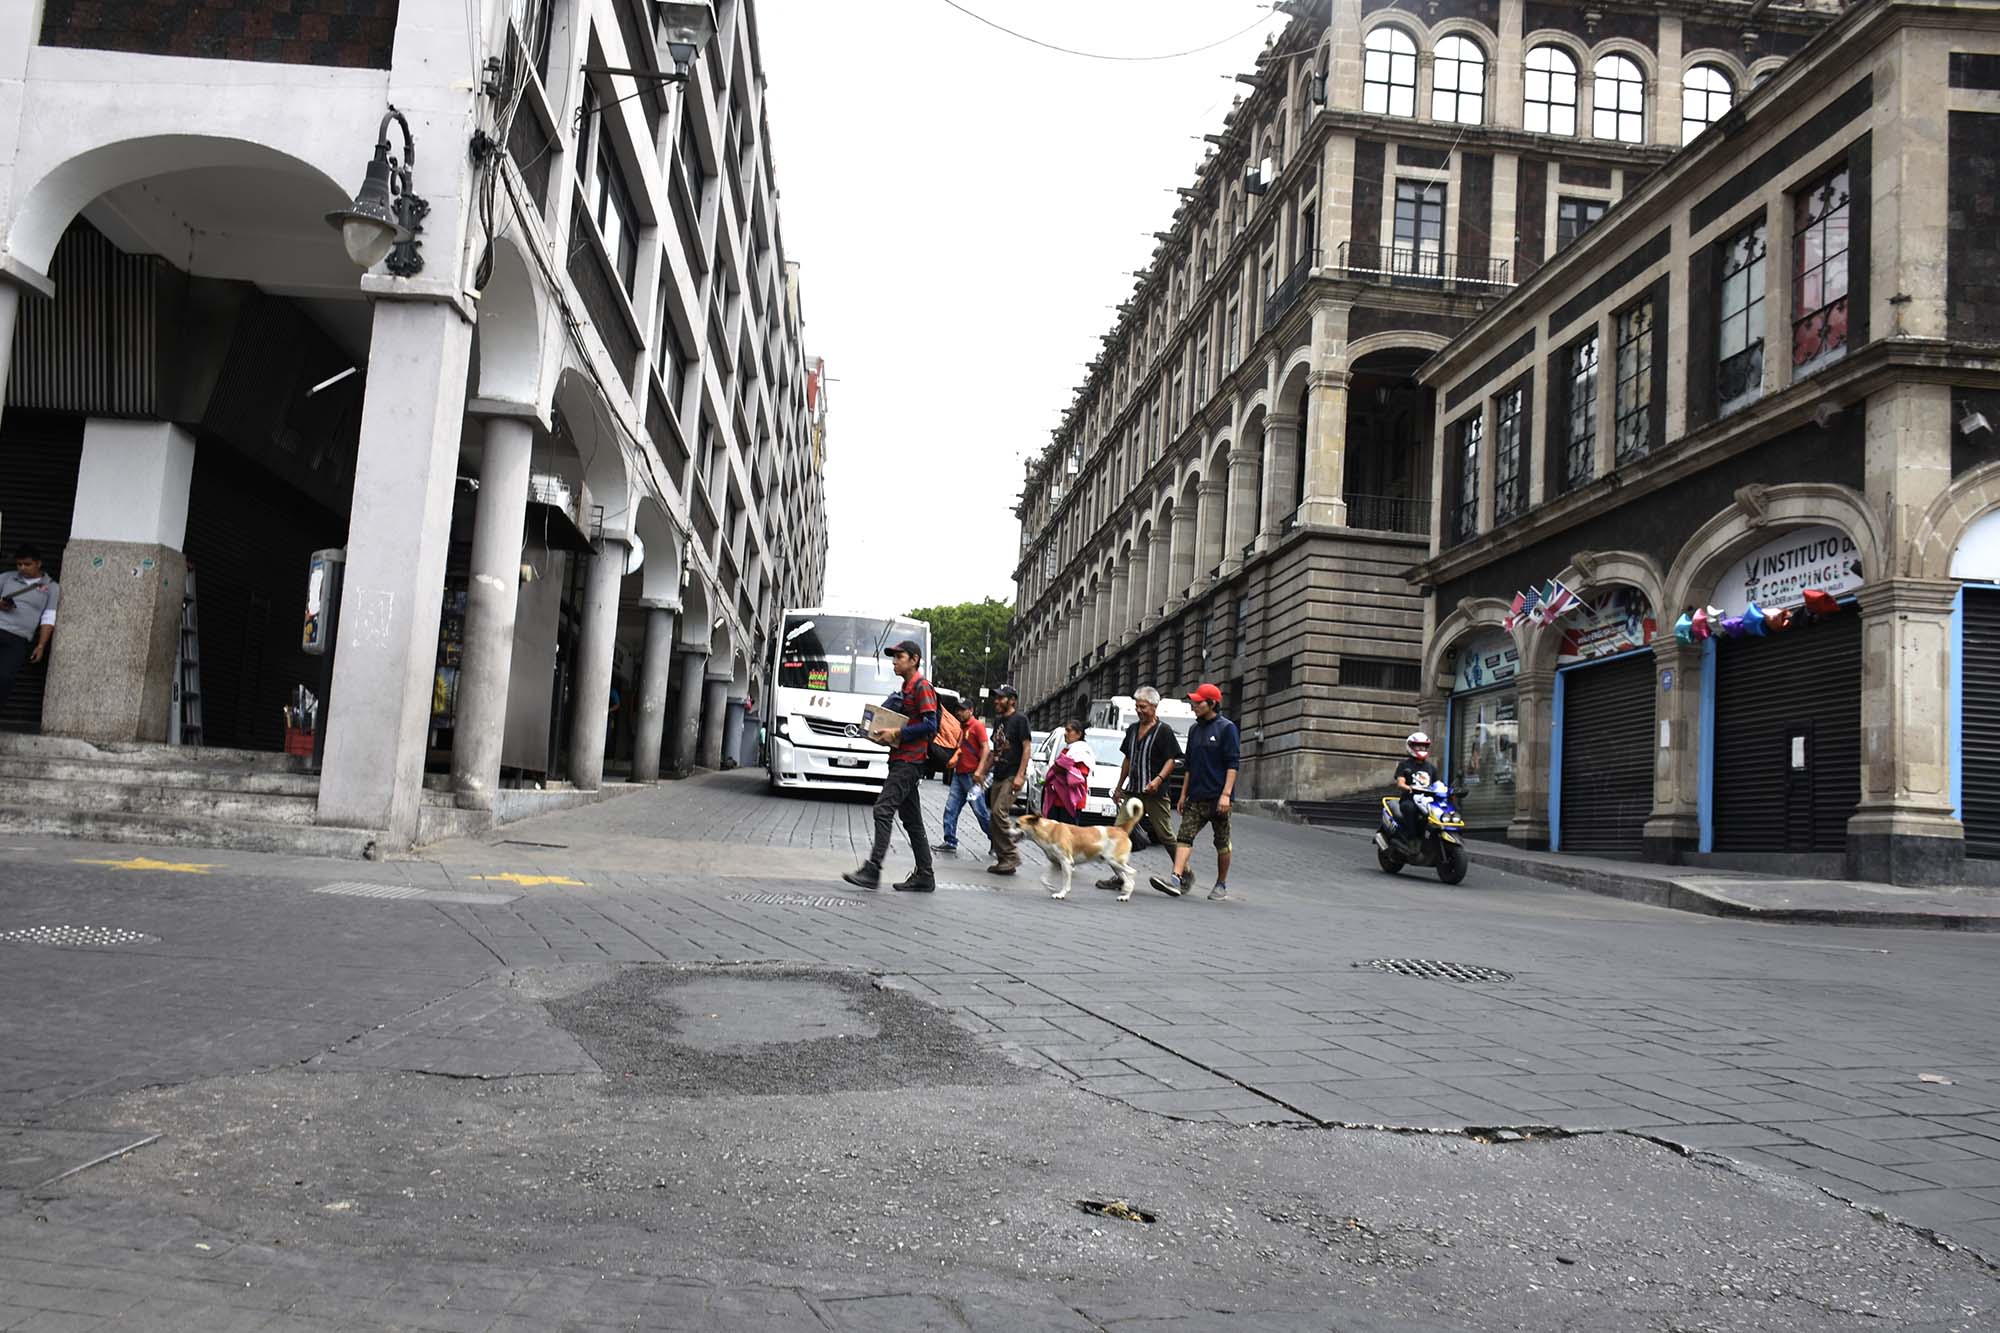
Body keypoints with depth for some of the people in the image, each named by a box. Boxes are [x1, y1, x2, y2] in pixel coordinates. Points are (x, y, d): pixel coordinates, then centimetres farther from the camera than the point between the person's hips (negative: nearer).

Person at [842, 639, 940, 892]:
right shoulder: (906, 689, 22)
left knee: (883, 810, -17)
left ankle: (872, 871, -22)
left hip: (909, 761, -10)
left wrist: (897, 733, -18)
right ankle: (924, 877, 14)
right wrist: (885, 734, 8)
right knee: (912, 820, 10)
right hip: (902, 760, 10)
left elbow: (930, 724, -18)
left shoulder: (921, 687, -9)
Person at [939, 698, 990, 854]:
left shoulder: (977, 725, -6)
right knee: (951, 809, 2)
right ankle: (950, 842, 5)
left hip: (972, 775, -8)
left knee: (980, 810, -3)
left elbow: (985, 748, -13)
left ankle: (996, 840, 9)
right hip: (959, 774, 8)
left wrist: (979, 770, -20)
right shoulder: (960, 727, 16)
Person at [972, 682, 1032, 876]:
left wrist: (1020, 775, -19)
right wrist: (983, 771, 17)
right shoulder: (998, 720, 17)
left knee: (1000, 811, -20)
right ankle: (1004, 860, 10)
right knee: (994, 819, 4)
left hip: (1012, 776, -8)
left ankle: (1012, 856, -11)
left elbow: (1026, 748, -12)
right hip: (998, 776, 8)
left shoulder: (1020, 720, -6)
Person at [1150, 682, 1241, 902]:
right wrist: (1184, 794, 18)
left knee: (1222, 843, 4)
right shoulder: (1194, 730, 16)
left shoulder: (1227, 728, -4)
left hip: (1217, 798, -6)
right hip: (1196, 797, 6)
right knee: (1184, 836, -9)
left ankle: (1221, 886, 15)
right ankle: (1177, 879, -19)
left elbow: (1232, 764, -10)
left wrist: (1226, 794, -18)